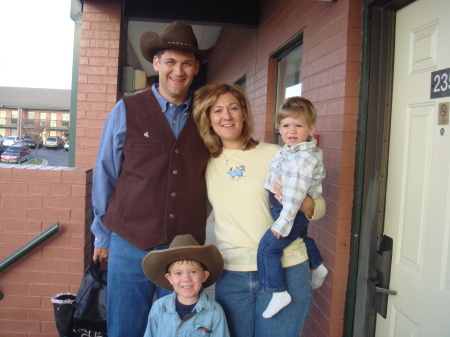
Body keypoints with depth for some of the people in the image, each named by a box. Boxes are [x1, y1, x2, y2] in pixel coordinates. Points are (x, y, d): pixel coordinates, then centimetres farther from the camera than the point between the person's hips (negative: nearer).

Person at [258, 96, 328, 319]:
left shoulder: (306, 157, -26)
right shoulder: (288, 151, 4)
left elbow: (295, 194, -30)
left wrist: (283, 222, -30)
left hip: (294, 212, -11)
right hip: (281, 208, 11)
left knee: (267, 248, -11)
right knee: (302, 237, 32)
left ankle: (278, 292, -5)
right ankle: (317, 266, 53)